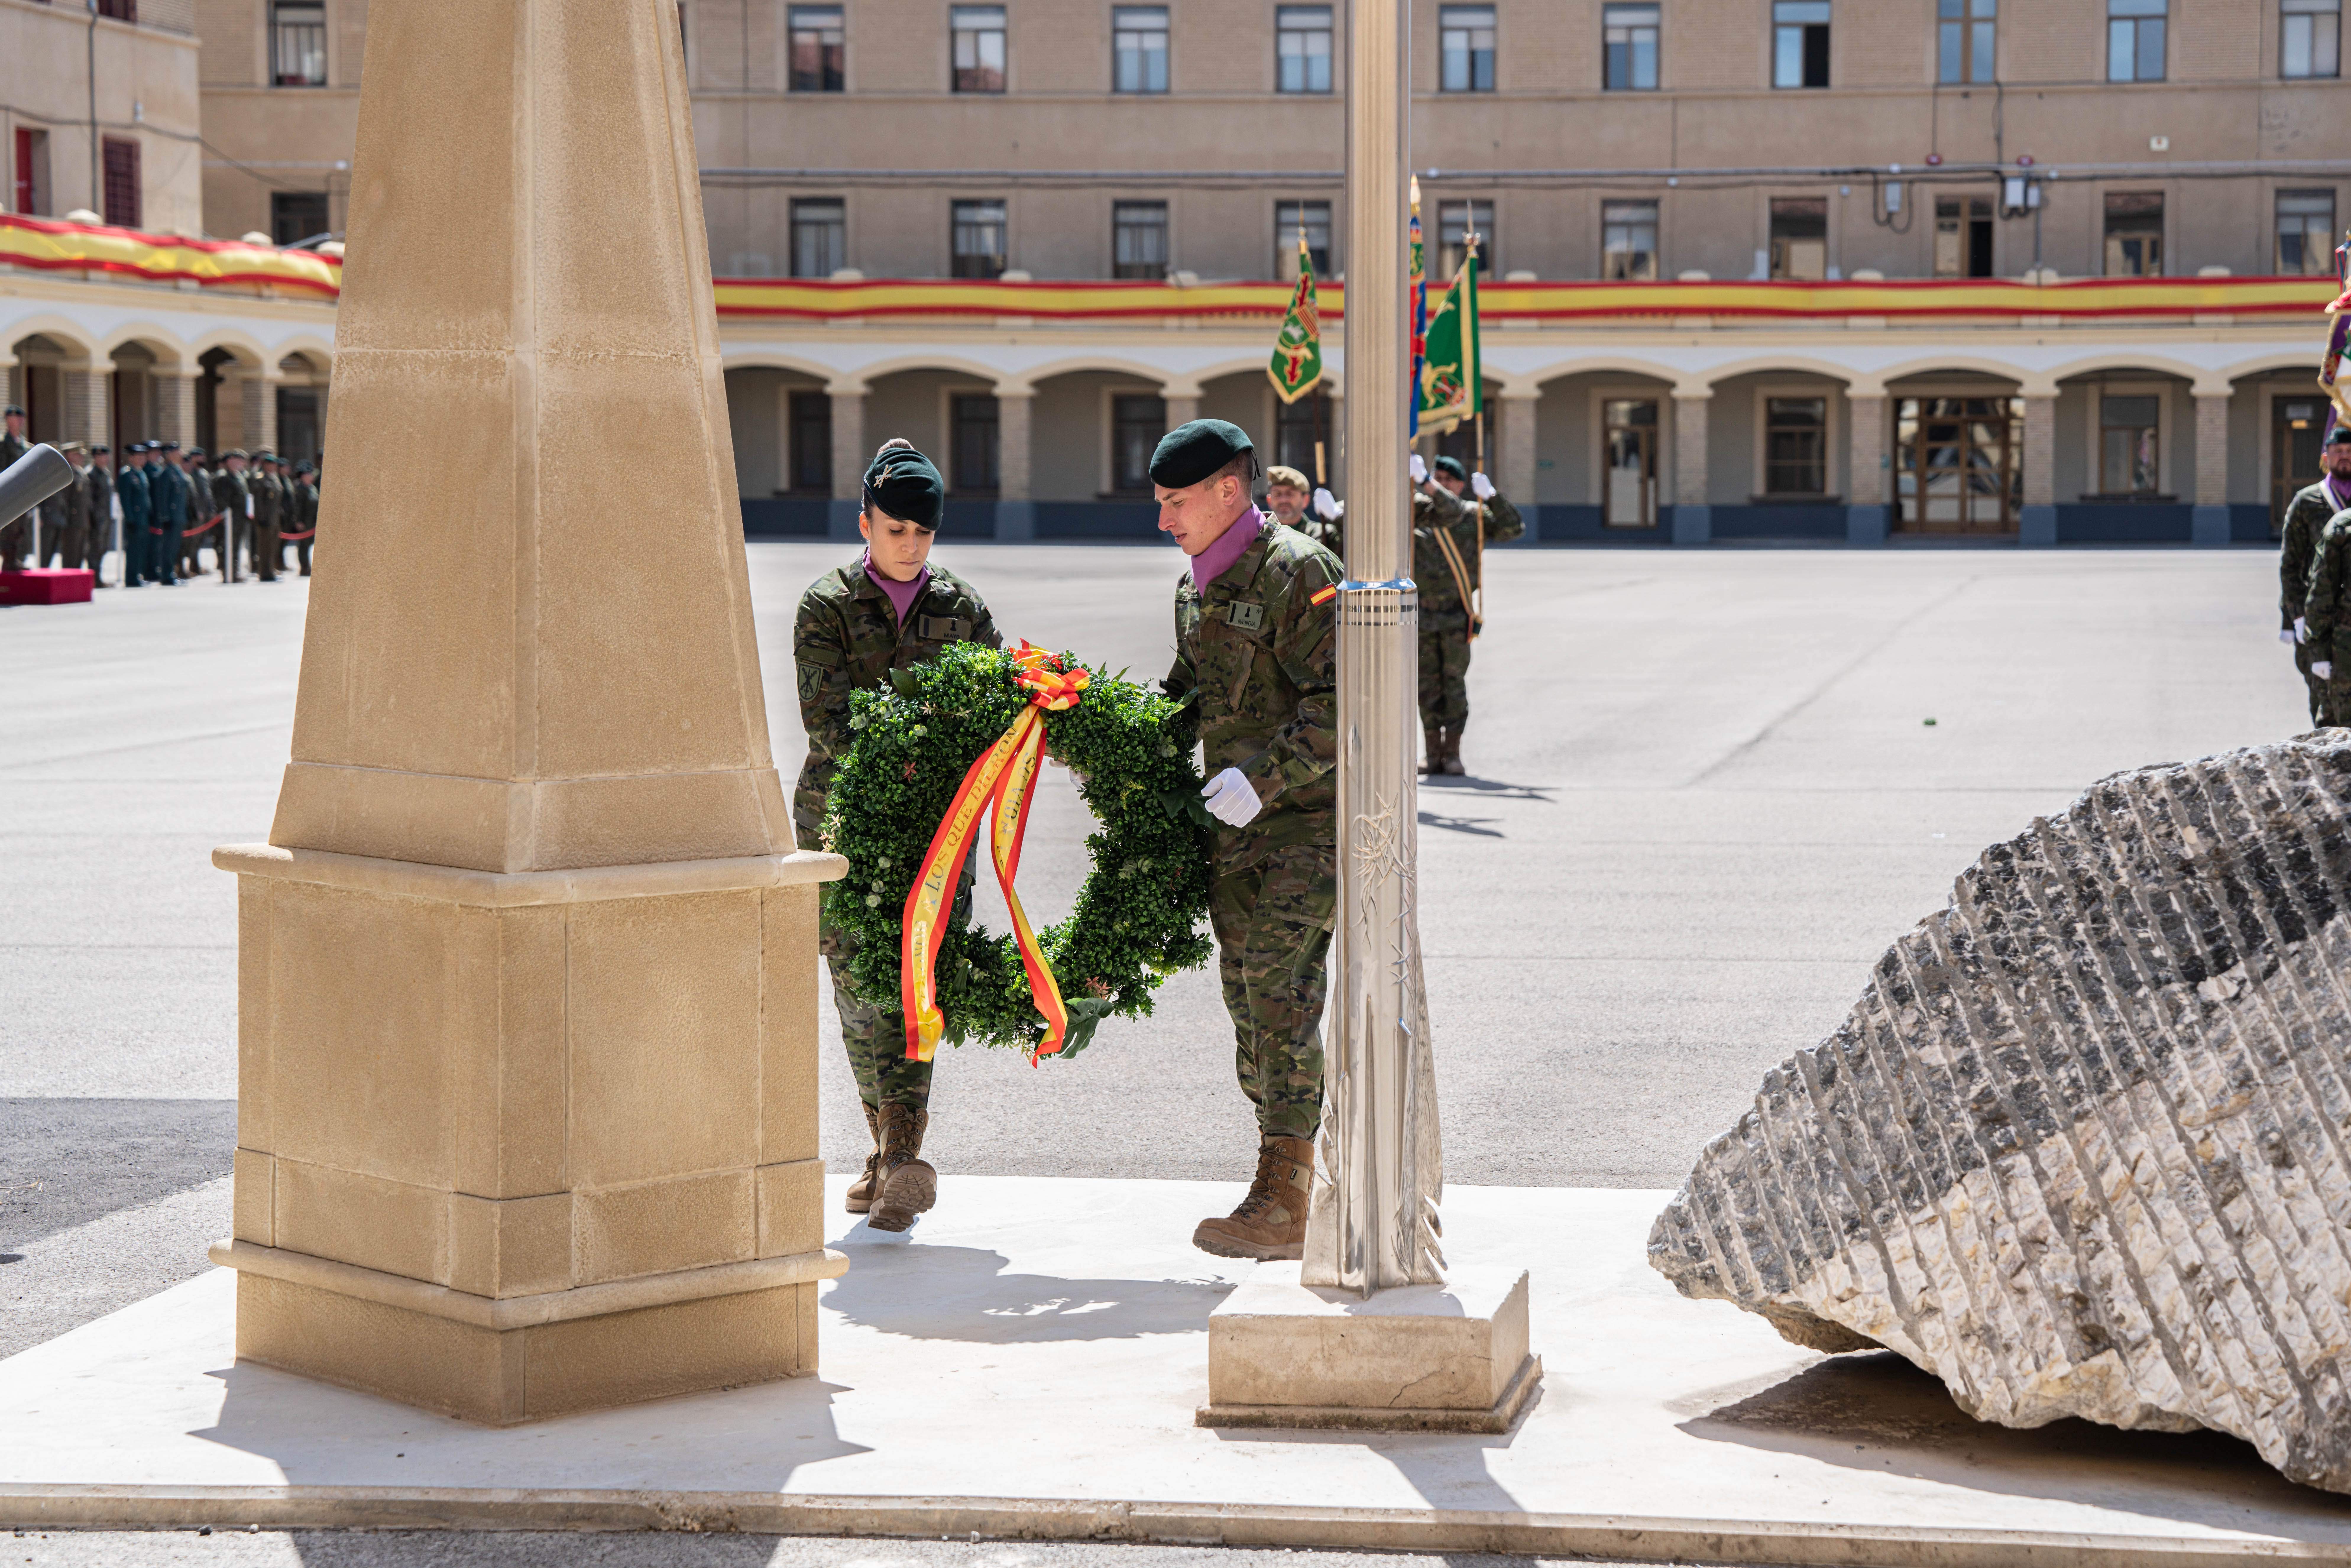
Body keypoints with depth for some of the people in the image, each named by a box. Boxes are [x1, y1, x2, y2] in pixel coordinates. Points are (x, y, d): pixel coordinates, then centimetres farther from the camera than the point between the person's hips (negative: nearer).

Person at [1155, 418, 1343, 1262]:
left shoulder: (1297, 572, -14)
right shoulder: (1195, 588, 15)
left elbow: (1344, 700, -19)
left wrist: (1265, 776, -23)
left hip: (1310, 815, -9)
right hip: (1237, 821, 9)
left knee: (1281, 993, -14)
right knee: (1247, 997, 9)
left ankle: (1282, 1201, -13)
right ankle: (1290, 1190, 17)